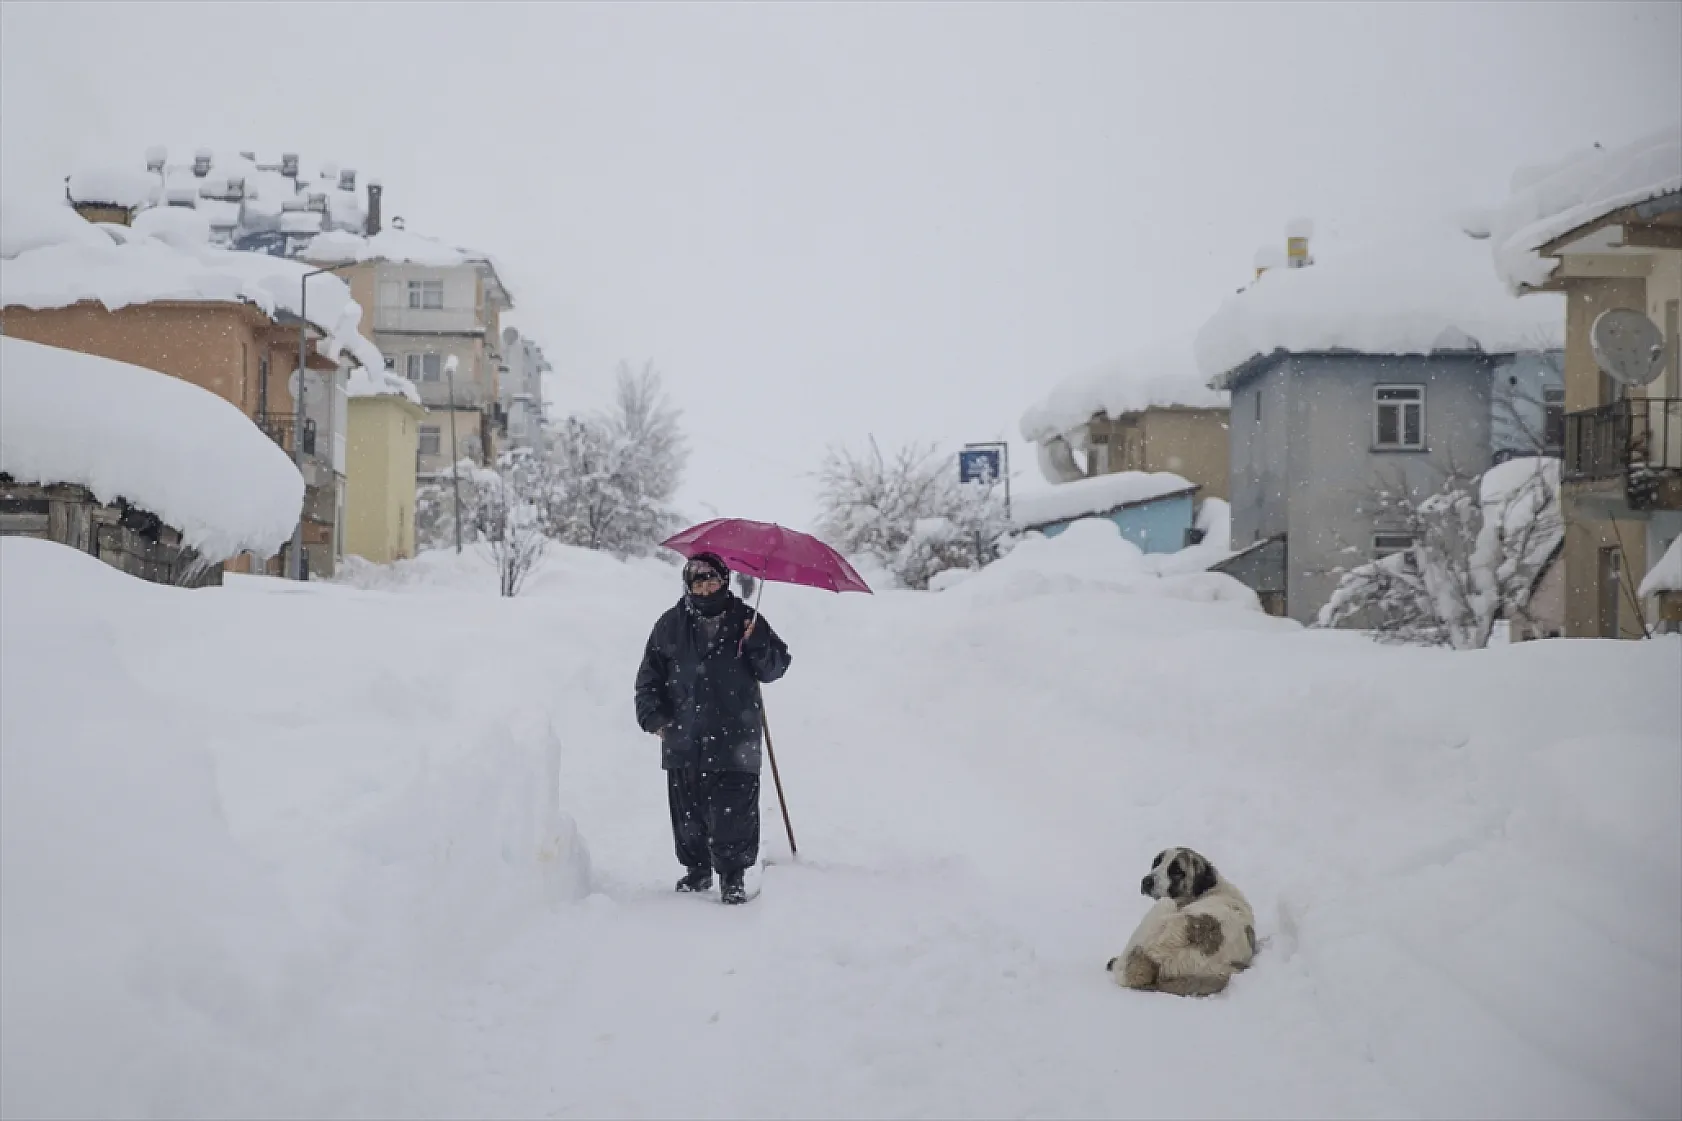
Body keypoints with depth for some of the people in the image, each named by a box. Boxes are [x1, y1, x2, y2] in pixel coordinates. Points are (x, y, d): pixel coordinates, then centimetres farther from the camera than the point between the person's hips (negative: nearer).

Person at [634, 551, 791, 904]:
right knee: (688, 813, 11)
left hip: (734, 740, -2)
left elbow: (775, 668, 3)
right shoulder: (671, 625, 5)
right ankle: (697, 869, 28)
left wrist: (758, 643, -15)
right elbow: (649, 675, 10)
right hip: (684, 742, 2)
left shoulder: (746, 620, 2)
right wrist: (652, 715, -1)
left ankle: (732, 877, 8)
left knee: (734, 812, -5)